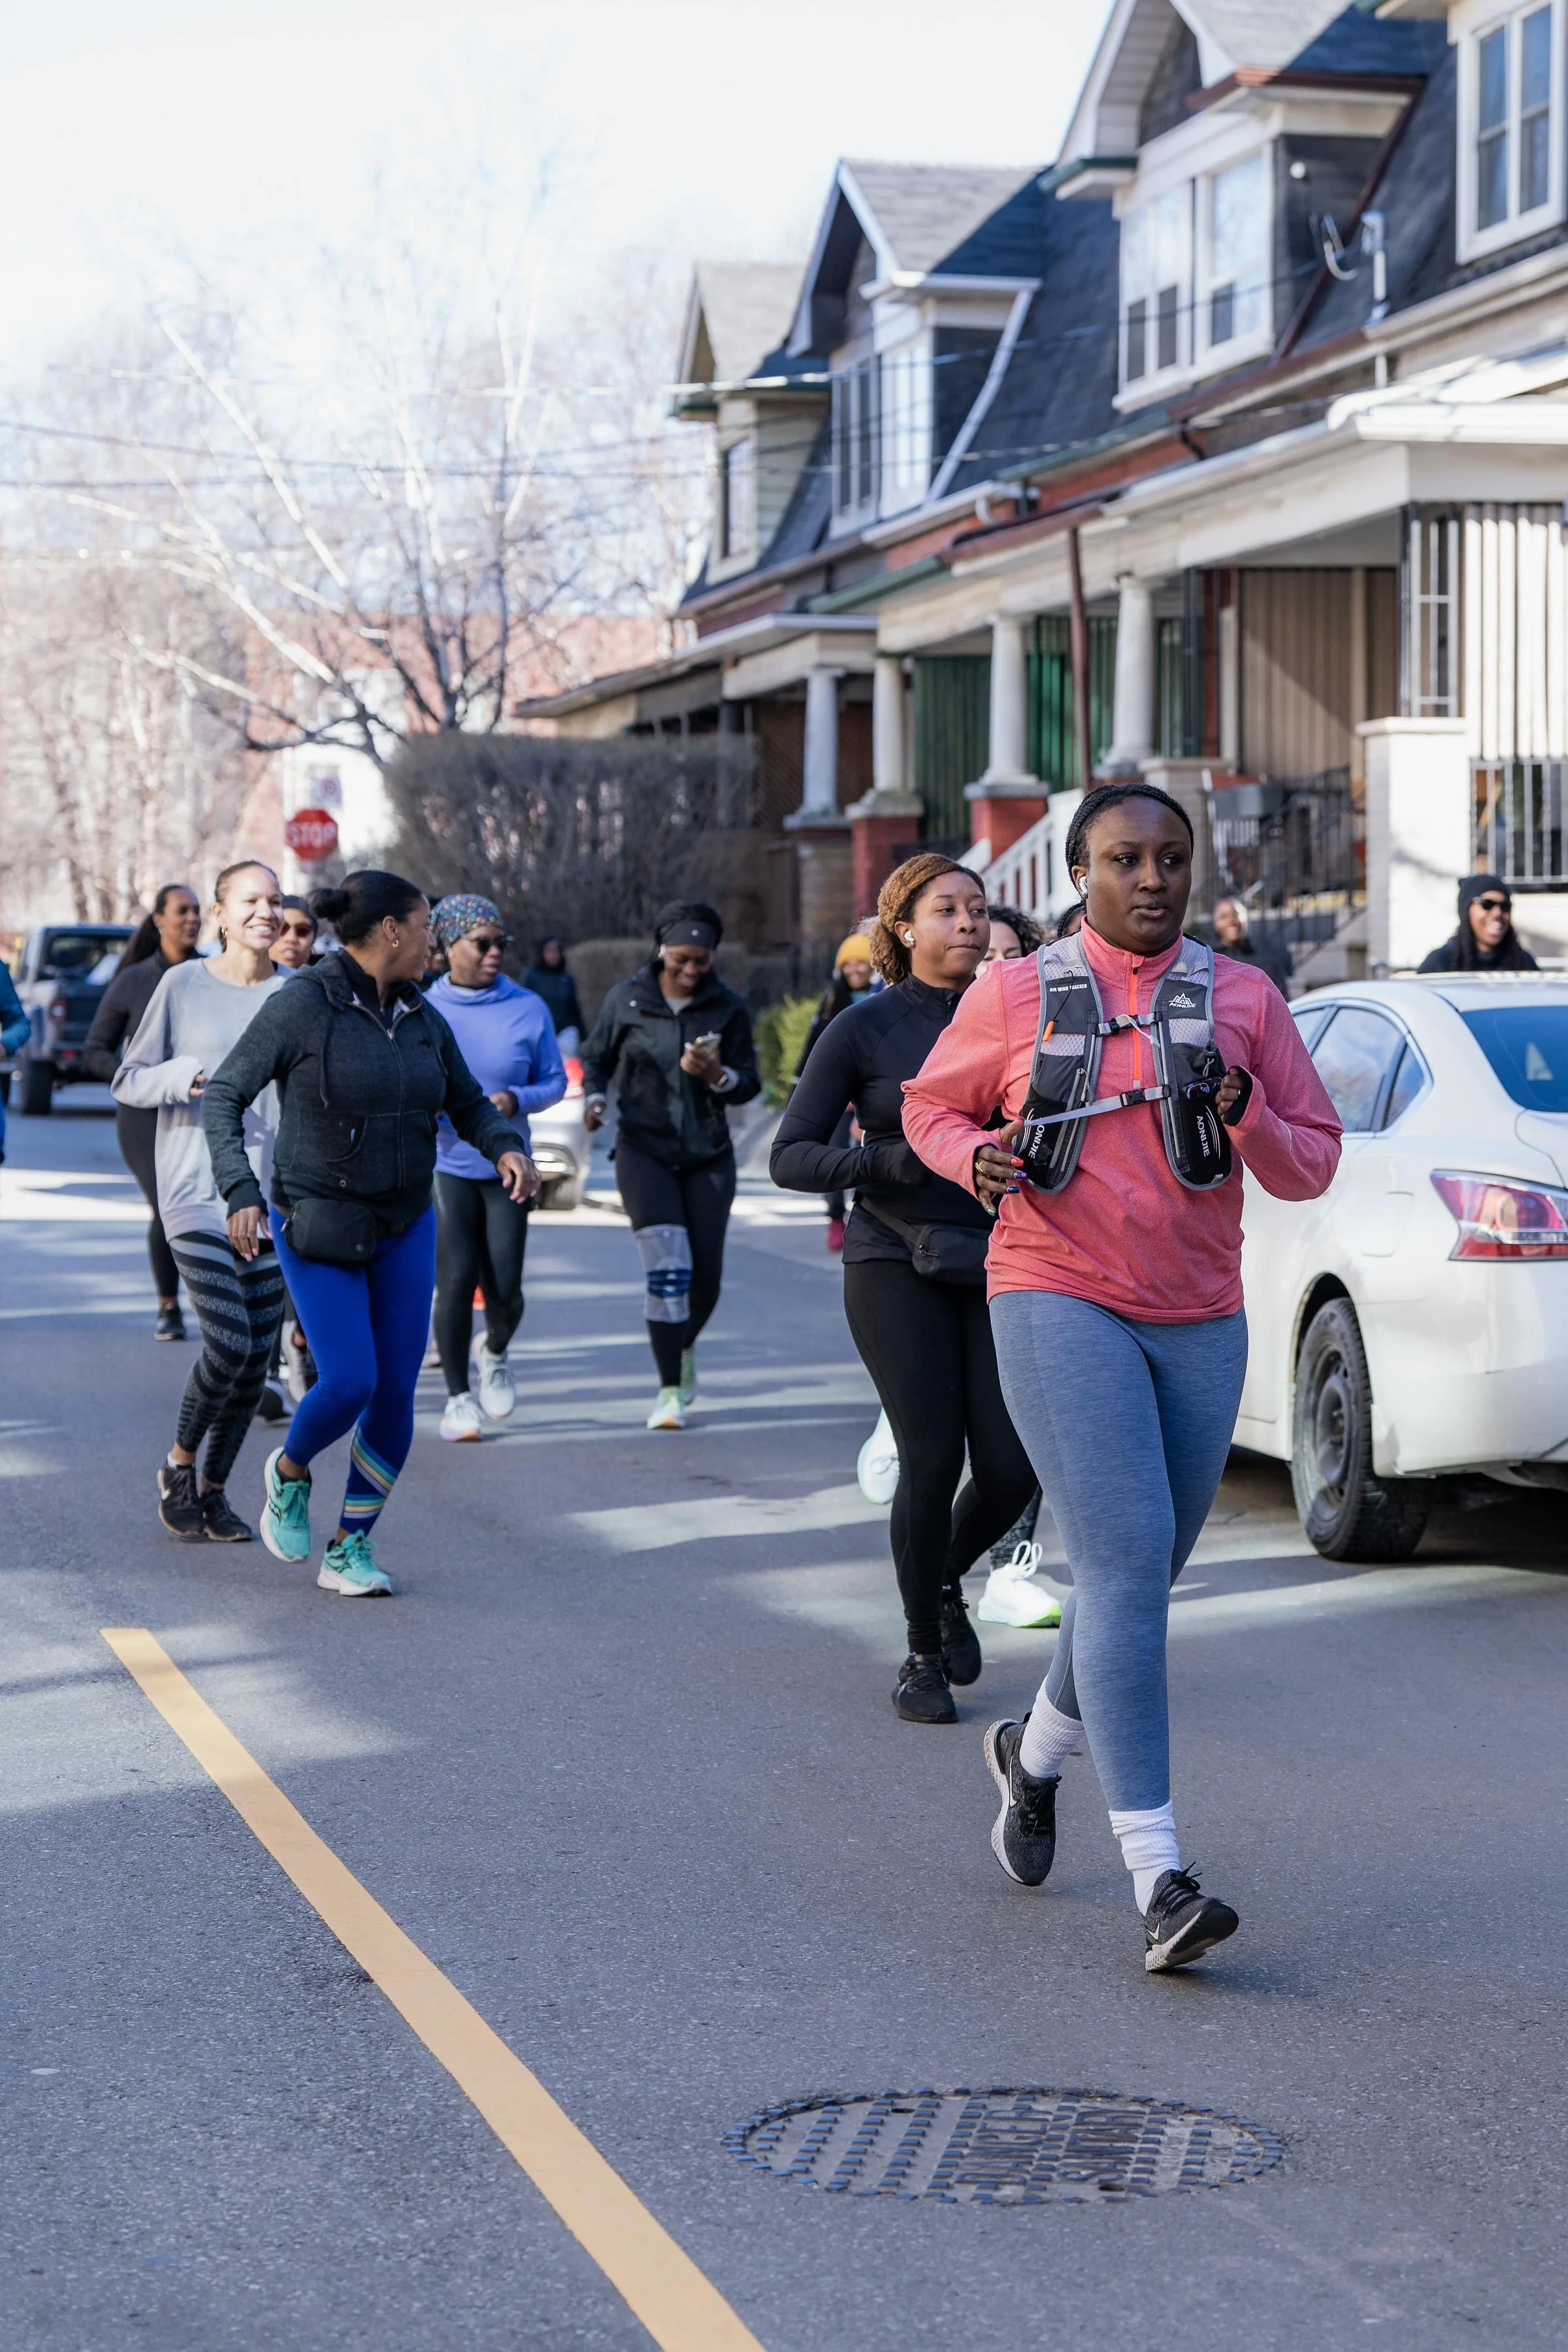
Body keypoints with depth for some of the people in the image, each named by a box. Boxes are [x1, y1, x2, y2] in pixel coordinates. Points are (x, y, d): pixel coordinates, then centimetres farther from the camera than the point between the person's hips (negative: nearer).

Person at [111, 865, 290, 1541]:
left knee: (257, 1357, 3)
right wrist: (184, 1078, -16)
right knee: (229, 1340, -15)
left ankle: (213, 1488, 19)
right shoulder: (184, 985, -1)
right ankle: (178, 1465, 9)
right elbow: (127, 1080, 3)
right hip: (195, 1189, -3)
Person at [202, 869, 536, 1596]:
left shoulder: (421, 1017, 4)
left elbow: (469, 1104, 14)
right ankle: (290, 1473, 20)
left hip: (404, 1229, 6)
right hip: (317, 1228, -6)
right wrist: (241, 1193, -27)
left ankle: (349, 1551, 15)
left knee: (396, 1392, 1)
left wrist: (508, 1147, -8)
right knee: (349, 1382, -14)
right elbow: (223, 1096, -14)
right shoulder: (302, 1004, -14)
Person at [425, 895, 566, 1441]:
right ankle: (458, 1398, 4)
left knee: (505, 1290, -1)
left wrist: (518, 1099, -14)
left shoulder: (528, 1009, 2)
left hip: (504, 1165, 2)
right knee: (456, 1279, -11)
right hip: (444, 1164, -2)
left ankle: (494, 1353, 34)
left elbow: (555, 1080, 6)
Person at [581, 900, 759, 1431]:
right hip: (644, 1149, -2)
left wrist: (716, 1074, -16)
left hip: (709, 1155, 2)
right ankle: (670, 1392, -7)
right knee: (668, 1266, -16)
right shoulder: (626, 999, -2)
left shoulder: (728, 1008, 1)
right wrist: (594, 1098, -8)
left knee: (706, 1276, 4)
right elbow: (596, 1057, 12)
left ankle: (684, 1346, 38)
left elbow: (748, 1085, 5)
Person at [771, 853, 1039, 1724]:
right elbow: (790, 1156, -6)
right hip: (897, 1265, -3)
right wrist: (892, 1161, -20)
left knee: (1010, 1469, -6)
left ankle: (946, 1582, 27)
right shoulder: (863, 1030, -3)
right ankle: (923, 1653, 8)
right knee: (932, 1457, -12)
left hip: (993, 1264, 3)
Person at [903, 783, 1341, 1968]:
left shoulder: (1244, 997, 5)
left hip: (1200, 1322, 4)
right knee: (1124, 1564, -17)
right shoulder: (1014, 999, 1)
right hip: (1060, 1306, -4)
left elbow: (1312, 1165, 5)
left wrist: (1250, 1119, -16)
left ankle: (1034, 1752, 45)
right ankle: (1159, 1878, -19)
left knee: (1140, 1577, 14)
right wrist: (975, 1157, -7)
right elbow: (929, 1105, 15)